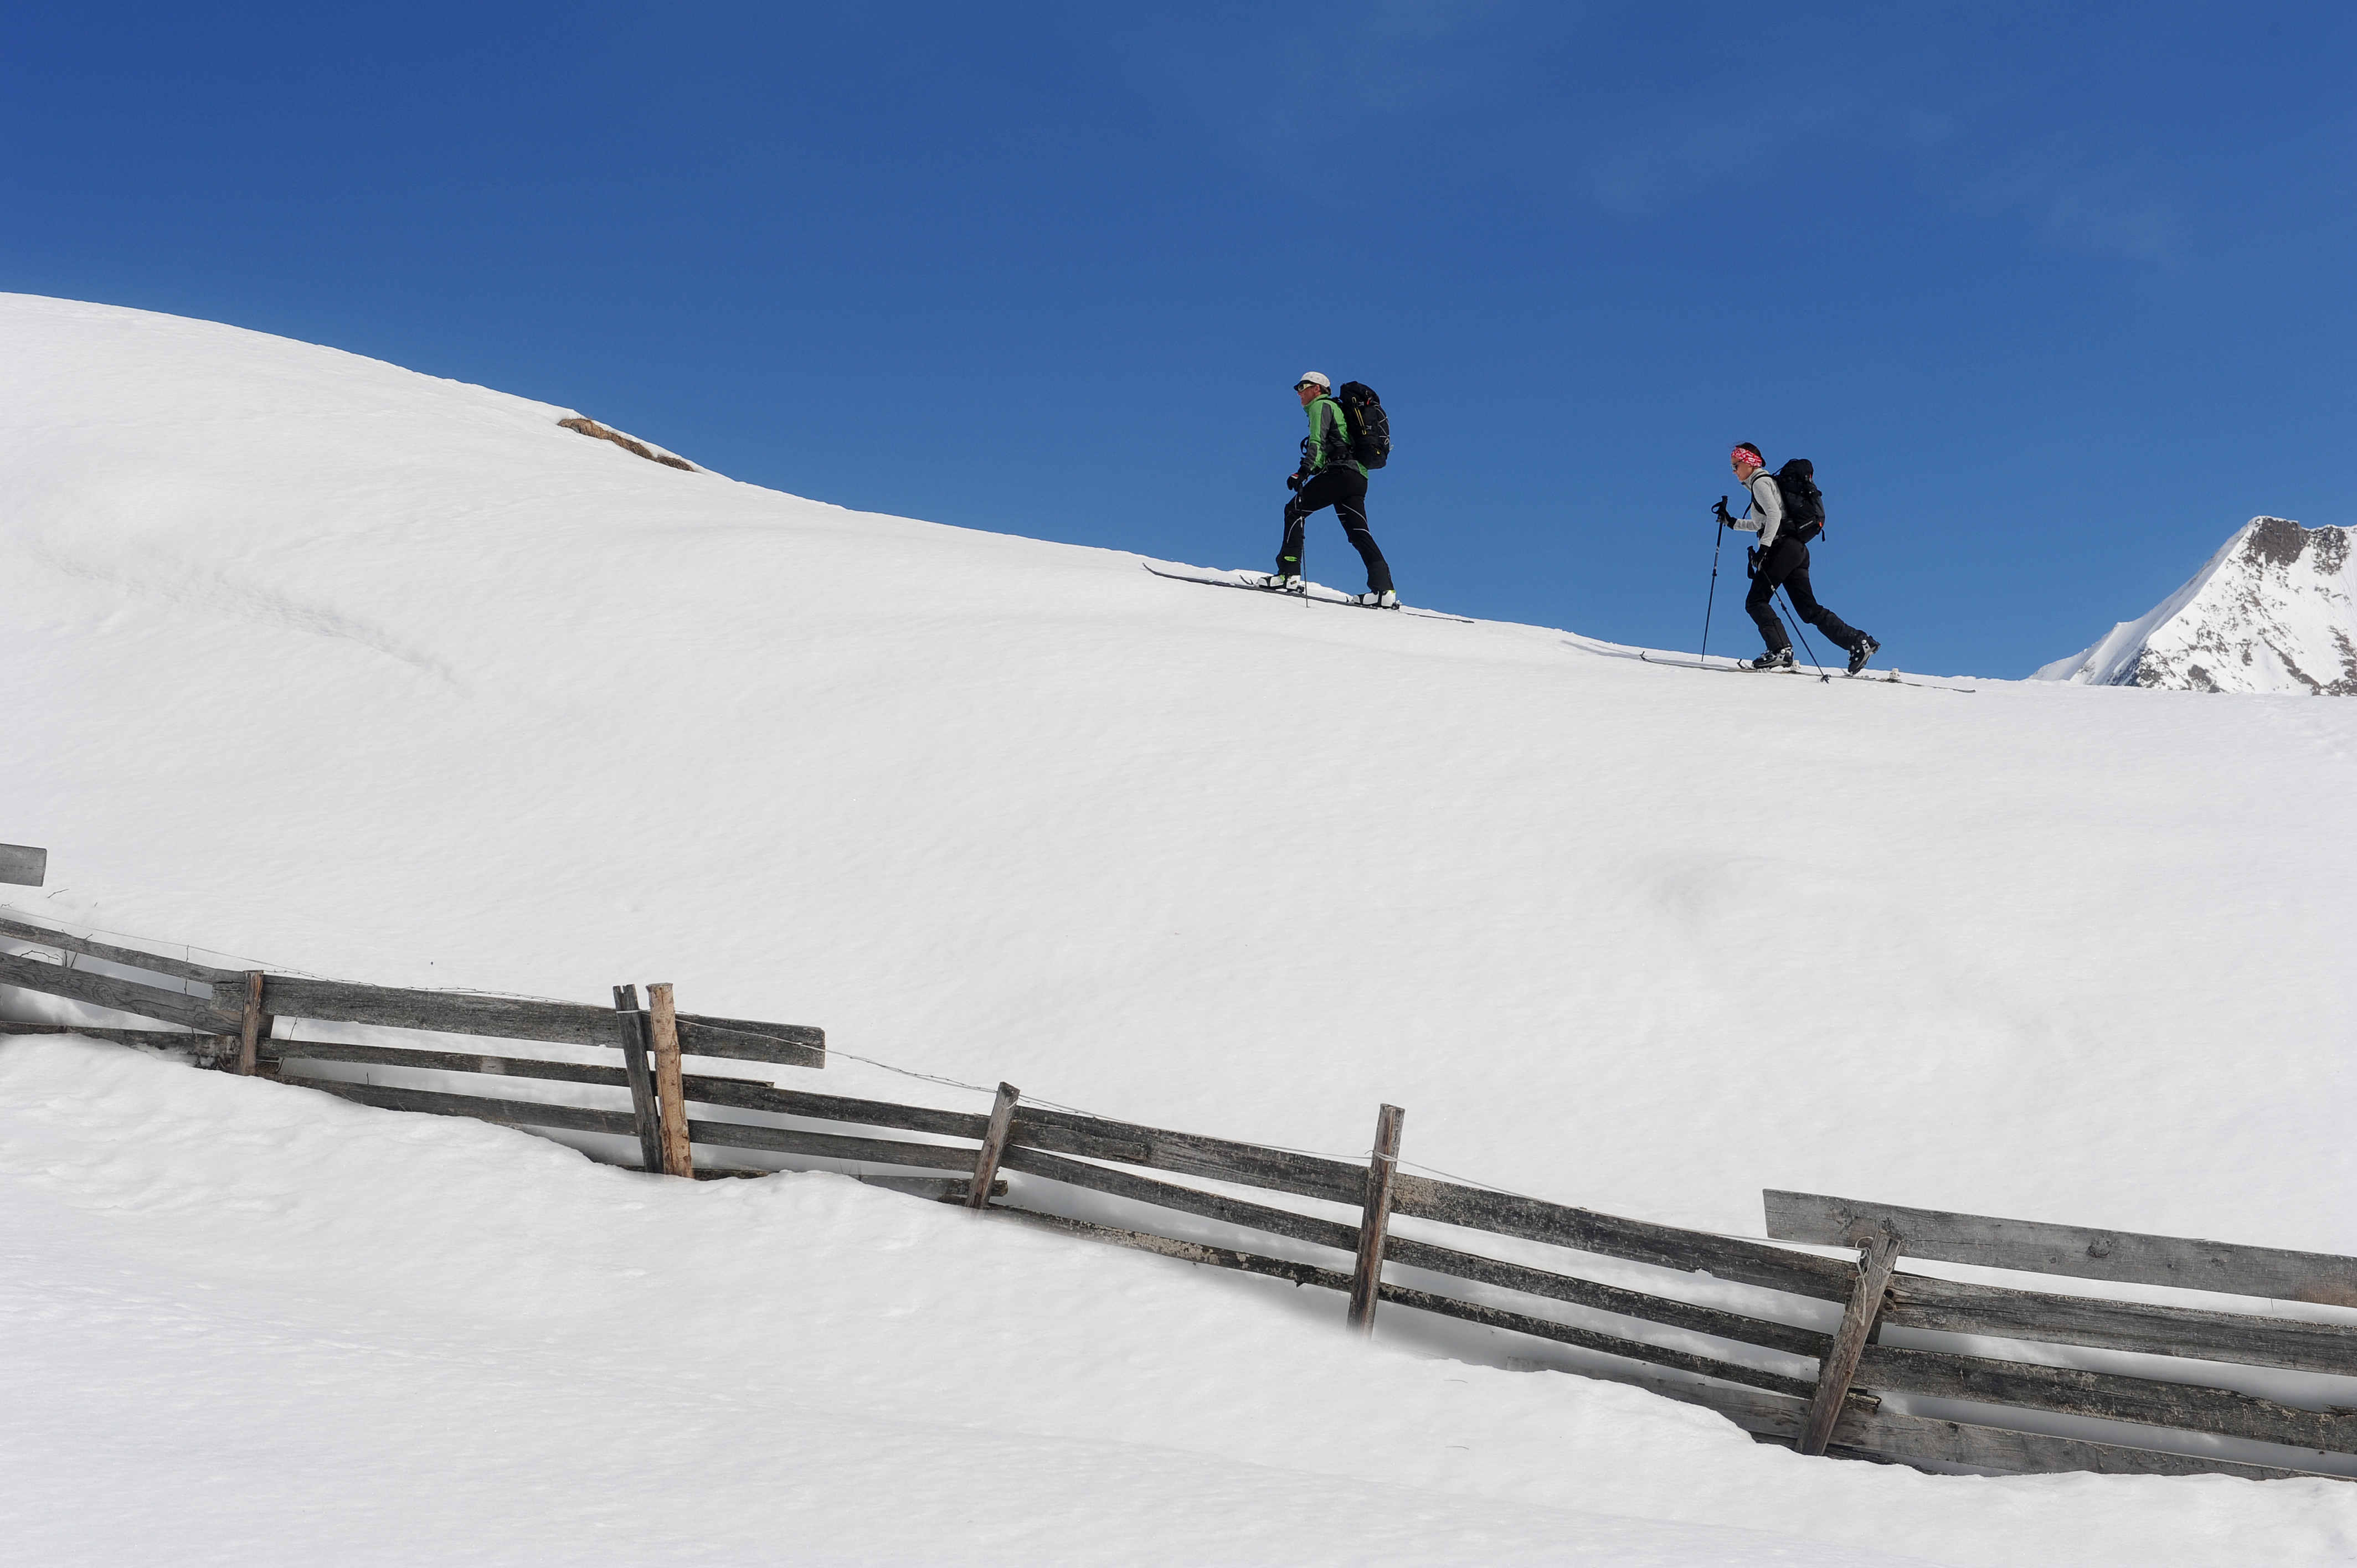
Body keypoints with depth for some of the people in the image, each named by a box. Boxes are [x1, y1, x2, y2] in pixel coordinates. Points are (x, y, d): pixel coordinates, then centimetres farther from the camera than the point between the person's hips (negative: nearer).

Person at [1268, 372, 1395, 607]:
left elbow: (1318, 441, -13)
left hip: (1340, 471, -9)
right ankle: (1384, 590, -9)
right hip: (1358, 478, 9)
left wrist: (1304, 471, -24)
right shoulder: (1337, 409, 33)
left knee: (1295, 510, -6)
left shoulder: (1321, 405, 5)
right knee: (1358, 532, 4)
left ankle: (1289, 575, -17)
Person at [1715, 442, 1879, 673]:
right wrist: (1731, 522, 32)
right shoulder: (1767, 482, 27)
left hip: (1783, 547, -10)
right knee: (1809, 609, 4)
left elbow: (1774, 515, -17)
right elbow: (1761, 524, 36)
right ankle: (1859, 642, -4)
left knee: (1756, 601, -9)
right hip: (1797, 550, 10)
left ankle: (1780, 650, -22)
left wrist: (1764, 547, -24)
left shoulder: (1760, 482, -2)